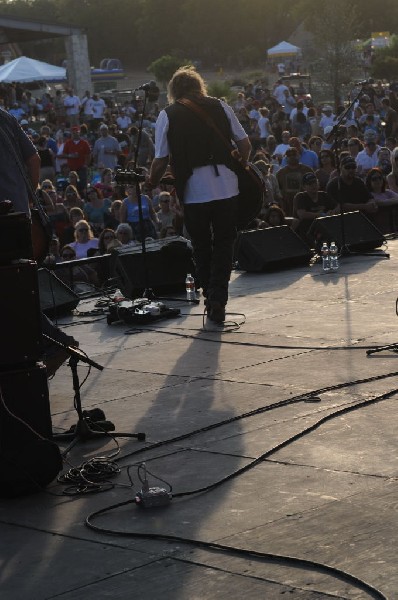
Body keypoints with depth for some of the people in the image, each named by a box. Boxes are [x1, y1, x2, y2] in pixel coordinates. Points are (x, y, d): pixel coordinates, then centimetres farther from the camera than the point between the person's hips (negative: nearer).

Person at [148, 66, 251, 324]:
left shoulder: (167, 115, 2)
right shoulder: (220, 106, 7)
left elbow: (161, 159, -1)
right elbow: (245, 144, 8)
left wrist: (152, 182, 17)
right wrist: (242, 166, 27)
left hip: (193, 192, -1)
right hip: (226, 186, 1)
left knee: (201, 246, 14)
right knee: (224, 243, 10)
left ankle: (210, 299, 16)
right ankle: (218, 300, -4)